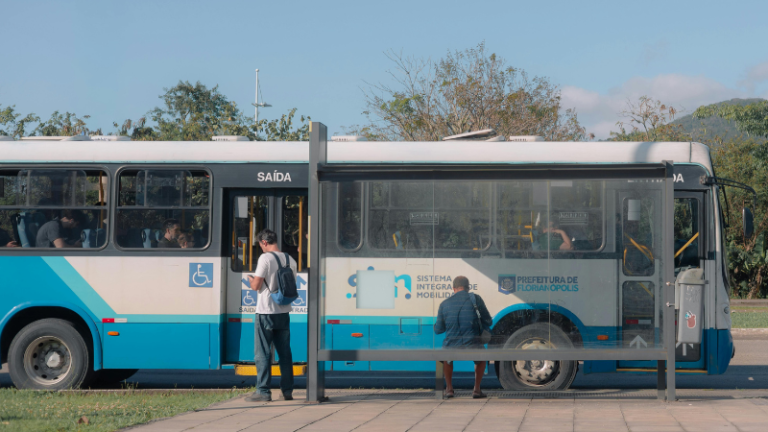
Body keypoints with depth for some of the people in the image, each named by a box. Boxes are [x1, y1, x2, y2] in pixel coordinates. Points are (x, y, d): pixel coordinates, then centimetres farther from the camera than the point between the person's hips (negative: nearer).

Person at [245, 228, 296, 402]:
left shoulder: (265, 258, -12)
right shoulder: (290, 260, 7)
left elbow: (256, 286, -15)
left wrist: (251, 279, 7)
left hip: (266, 312, -6)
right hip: (284, 311, 6)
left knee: (262, 353, 0)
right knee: (285, 353, 12)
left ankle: (263, 391, -1)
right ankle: (287, 390, 14)